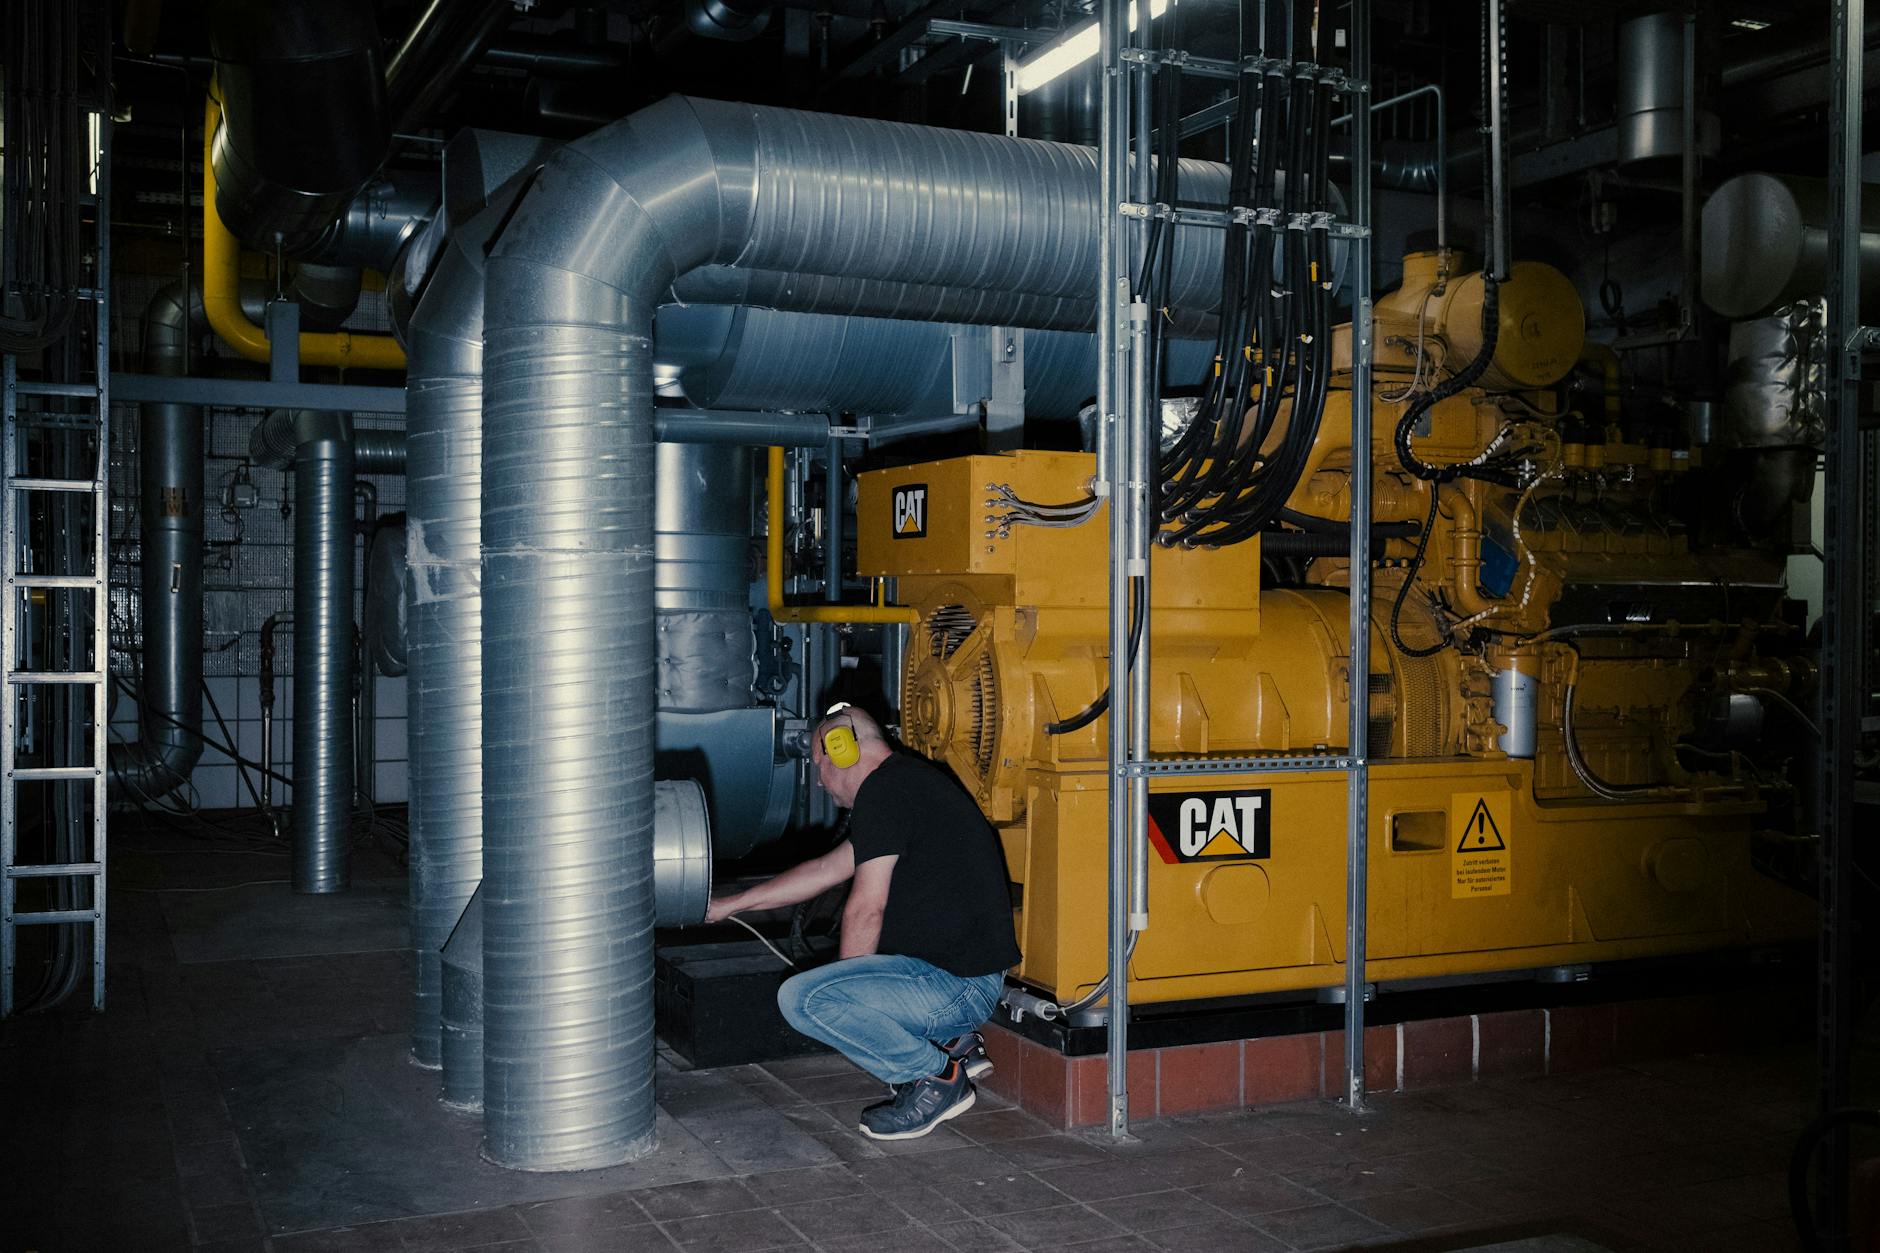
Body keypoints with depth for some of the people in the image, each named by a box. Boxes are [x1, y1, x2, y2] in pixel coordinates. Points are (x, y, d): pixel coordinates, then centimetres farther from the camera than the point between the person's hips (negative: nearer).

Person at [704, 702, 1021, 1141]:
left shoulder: (885, 791, -14)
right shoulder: (906, 782, 18)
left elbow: (866, 910, -15)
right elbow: (826, 869, 26)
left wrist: (846, 986, 2)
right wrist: (729, 905, 31)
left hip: (957, 984, -10)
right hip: (968, 977, 10)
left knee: (800, 998, -20)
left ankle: (935, 1073, -6)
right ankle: (953, 1042, 13)